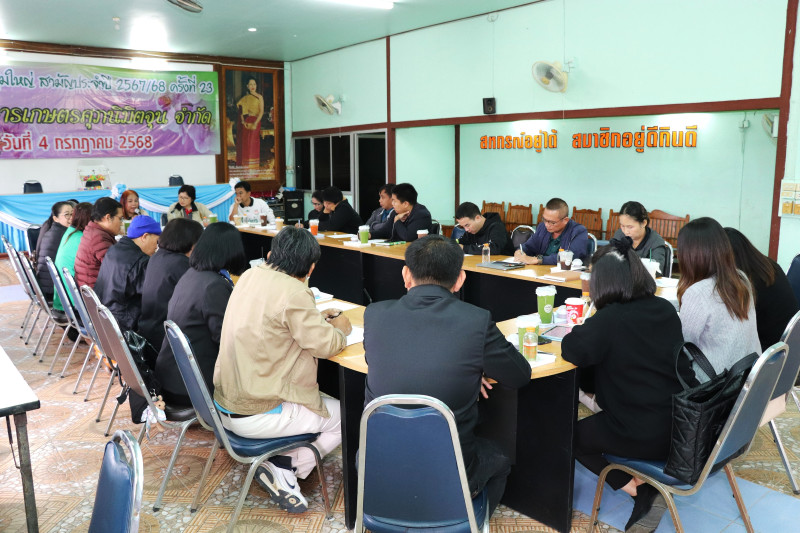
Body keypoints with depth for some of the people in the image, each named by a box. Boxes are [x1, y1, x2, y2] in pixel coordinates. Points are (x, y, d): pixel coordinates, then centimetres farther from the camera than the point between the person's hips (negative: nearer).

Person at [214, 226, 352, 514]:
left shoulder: (250, 276, 2)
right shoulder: (294, 293, -21)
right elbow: (325, 345, -17)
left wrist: (316, 318, 13)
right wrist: (340, 329, 4)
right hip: (256, 417, -8)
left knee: (323, 401, 27)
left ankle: (279, 467, 14)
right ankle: (285, 468, 2)